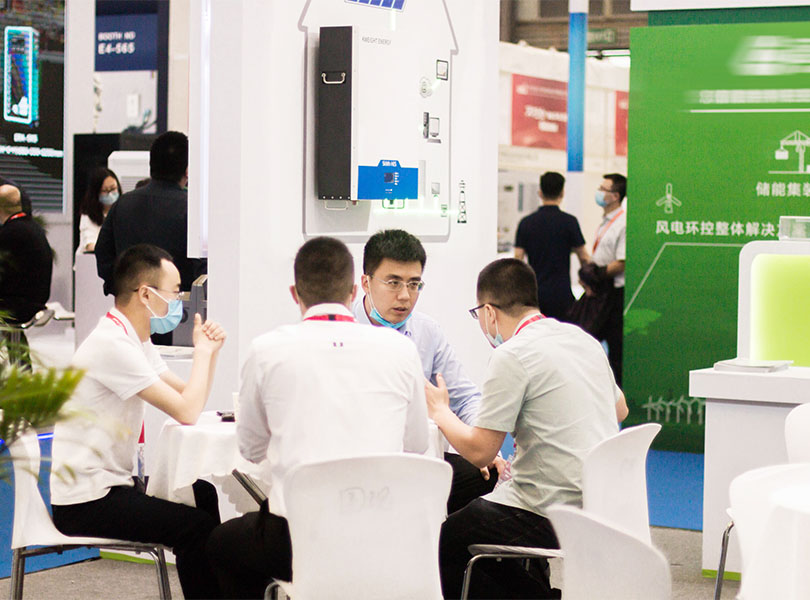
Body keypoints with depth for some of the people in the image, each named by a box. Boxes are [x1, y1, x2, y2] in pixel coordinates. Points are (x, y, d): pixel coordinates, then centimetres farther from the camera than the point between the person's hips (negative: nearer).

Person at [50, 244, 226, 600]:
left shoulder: (136, 341, 12)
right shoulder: (112, 344, -21)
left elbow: (189, 401, 12)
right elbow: (186, 412, -23)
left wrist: (210, 350, -1)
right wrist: (203, 350, -9)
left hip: (112, 483, 11)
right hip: (84, 502, -11)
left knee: (206, 496, 16)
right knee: (197, 527, -21)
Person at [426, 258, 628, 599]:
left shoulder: (512, 356, -14)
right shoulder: (582, 338, 10)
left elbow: (479, 451, -14)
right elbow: (619, 409, 27)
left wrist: (440, 412, 3)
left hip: (554, 520, -9)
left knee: (444, 543, 1)